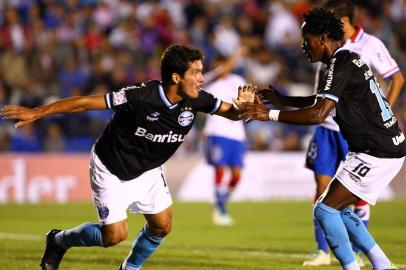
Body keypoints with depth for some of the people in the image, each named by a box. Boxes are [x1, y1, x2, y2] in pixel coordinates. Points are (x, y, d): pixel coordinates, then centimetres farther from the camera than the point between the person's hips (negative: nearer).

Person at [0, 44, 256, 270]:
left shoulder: (196, 100, -17)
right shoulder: (141, 96, -34)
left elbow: (230, 112, -4)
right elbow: (86, 102, -28)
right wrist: (36, 112, -26)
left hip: (147, 171, 6)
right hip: (111, 170, -6)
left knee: (162, 226, 3)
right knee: (115, 235, -8)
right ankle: (60, 240, 19)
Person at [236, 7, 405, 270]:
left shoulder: (340, 65, -17)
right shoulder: (349, 59, 14)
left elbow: (318, 113, -27)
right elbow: (323, 101, 30)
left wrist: (270, 114, -21)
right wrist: (282, 100, 23)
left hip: (376, 154, -10)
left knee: (325, 209, -10)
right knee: (337, 209, 16)